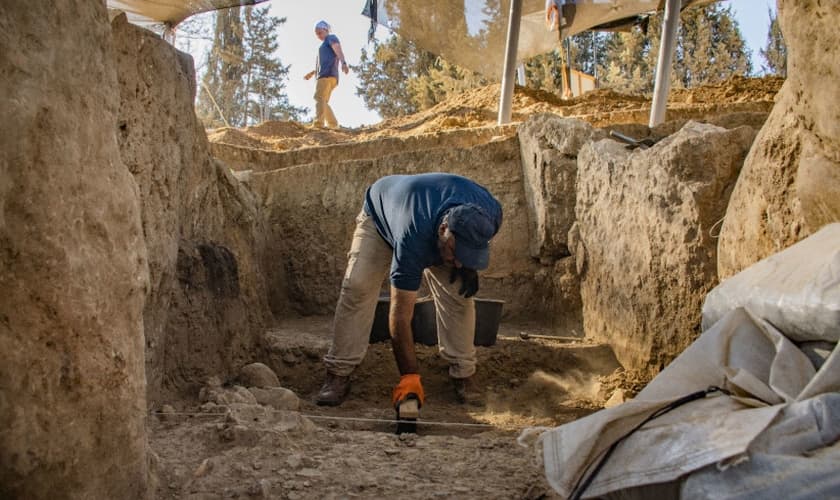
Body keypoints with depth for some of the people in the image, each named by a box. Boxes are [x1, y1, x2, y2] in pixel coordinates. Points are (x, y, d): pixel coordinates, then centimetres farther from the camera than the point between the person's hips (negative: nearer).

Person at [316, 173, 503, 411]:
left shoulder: (489, 212, -34)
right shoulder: (412, 239, -46)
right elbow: (400, 315, -39)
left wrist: (469, 268, -14)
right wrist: (410, 376, -37)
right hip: (379, 215, -3)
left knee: (459, 293, -15)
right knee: (357, 289, -22)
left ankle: (462, 374, -3)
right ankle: (338, 374, -13)